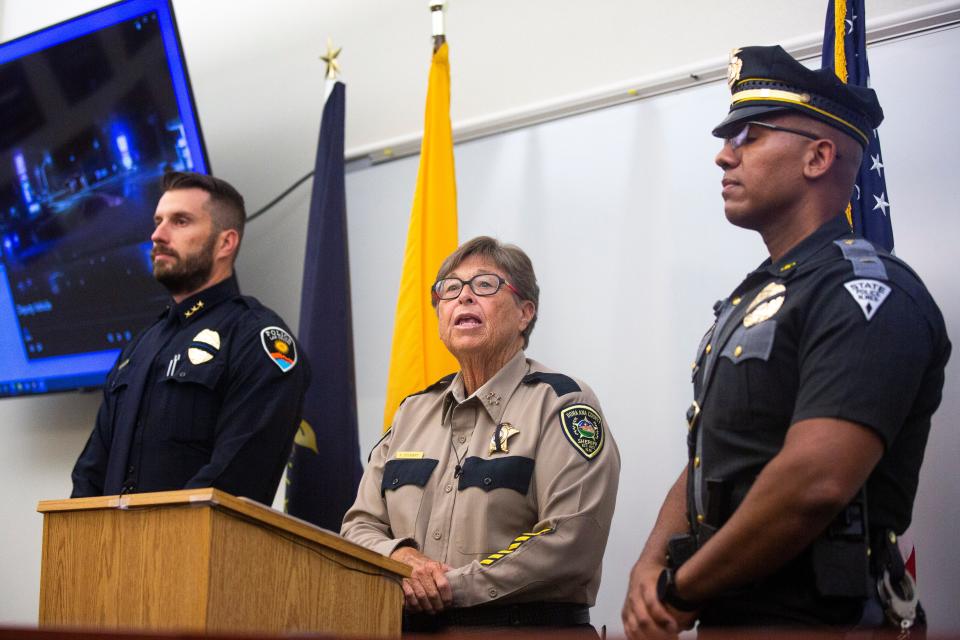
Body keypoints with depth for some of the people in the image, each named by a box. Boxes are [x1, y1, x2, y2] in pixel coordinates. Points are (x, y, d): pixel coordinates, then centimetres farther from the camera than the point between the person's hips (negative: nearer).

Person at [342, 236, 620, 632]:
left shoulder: (561, 404, 1)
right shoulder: (413, 412, 18)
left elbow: (571, 542, -11)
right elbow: (360, 526, 17)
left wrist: (452, 586, -12)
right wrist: (399, 557, -5)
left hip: (525, 626, -4)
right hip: (409, 627, 4)